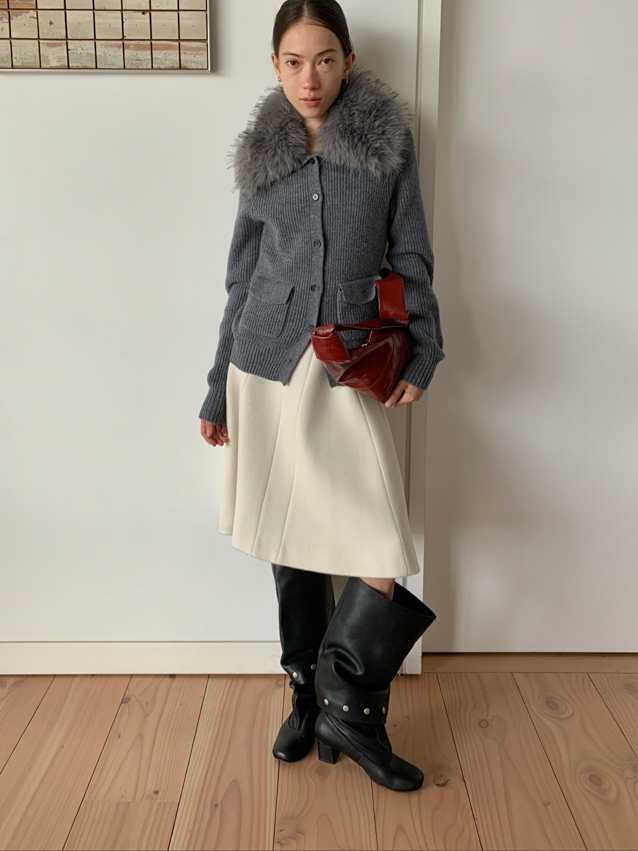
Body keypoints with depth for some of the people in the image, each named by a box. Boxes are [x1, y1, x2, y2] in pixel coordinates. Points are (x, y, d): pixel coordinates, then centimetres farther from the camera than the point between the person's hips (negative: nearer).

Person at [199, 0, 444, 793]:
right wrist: (217, 394, 13)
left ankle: (338, 706, 14)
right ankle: (312, 698, 29)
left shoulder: (387, 140, 4)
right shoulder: (262, 155, 9)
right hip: (266, 366, 2)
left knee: (384, 557, -11)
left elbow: (411, 258, 7)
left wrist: (421, 354, -3)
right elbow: (241, 282, 12)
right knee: (290, 544, 10)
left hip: (350, 372, -1)